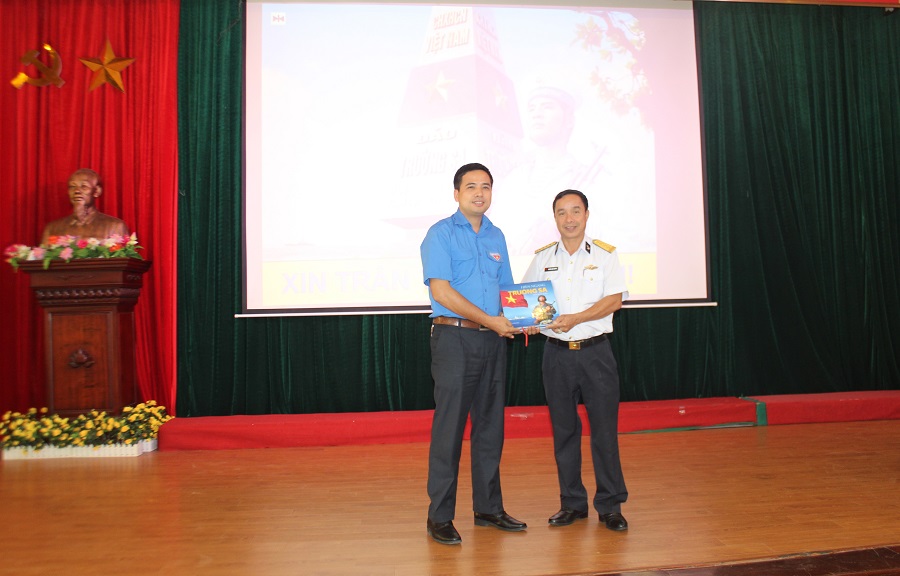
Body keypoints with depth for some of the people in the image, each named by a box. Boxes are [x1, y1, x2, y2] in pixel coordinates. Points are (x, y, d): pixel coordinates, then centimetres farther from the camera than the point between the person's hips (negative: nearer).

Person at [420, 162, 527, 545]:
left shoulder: (496, 236, 15)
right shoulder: (440, 234, -4)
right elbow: (441, 290, -14)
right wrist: (489, 320, -16)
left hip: (493, 341, 6)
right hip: (454, 338, -6)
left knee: (490, 426, 12)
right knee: (449, 428, -2)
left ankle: (488, 508, 25)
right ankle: (439, 517, 9)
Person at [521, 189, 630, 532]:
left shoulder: (605, 254, 2)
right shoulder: (542, 258, 9)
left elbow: (615, 299, -7)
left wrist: (576, 318, -18)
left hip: (596, 351, -2)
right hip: (557, 352, 2)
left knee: (605, 429, 0)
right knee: (563, 430, 8)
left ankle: (610, 505, 14)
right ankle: (572, 503, 21)